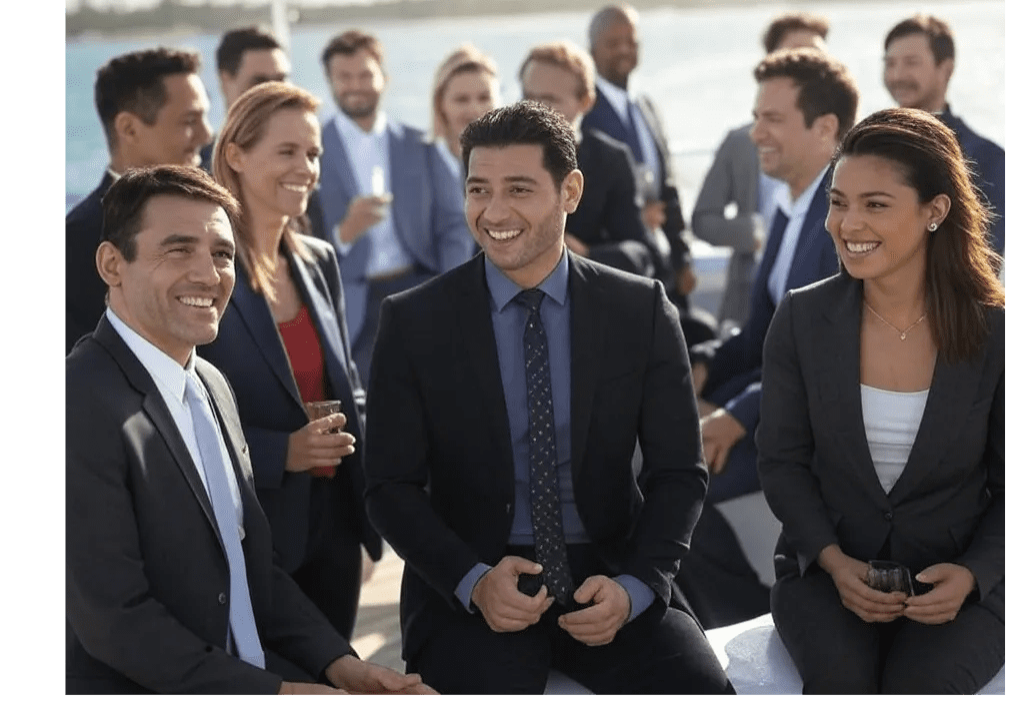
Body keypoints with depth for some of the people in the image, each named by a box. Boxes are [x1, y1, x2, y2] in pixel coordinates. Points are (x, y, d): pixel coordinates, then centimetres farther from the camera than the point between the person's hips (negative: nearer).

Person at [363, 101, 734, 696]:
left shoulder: (641, 311, 1)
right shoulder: (413, 323, -1)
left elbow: (680, 472, 4)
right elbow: (392, 485, 1)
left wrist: (635, 585, -12)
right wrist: (473, 581, -15)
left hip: (610, 577, 1)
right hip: (469, 594, -1)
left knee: (703, 685, -23)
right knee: (476, 679, -31)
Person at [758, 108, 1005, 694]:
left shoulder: (994, 332, -7)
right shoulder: (802, 319, -3)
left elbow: (1007, 486, 1)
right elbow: (783, 462, 4)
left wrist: (972, 574, -16)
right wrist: (834, 561, -11)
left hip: (957, 580, -1)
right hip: (828, 569, 1)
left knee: (921, 682, -31)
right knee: (841, 675, -30)